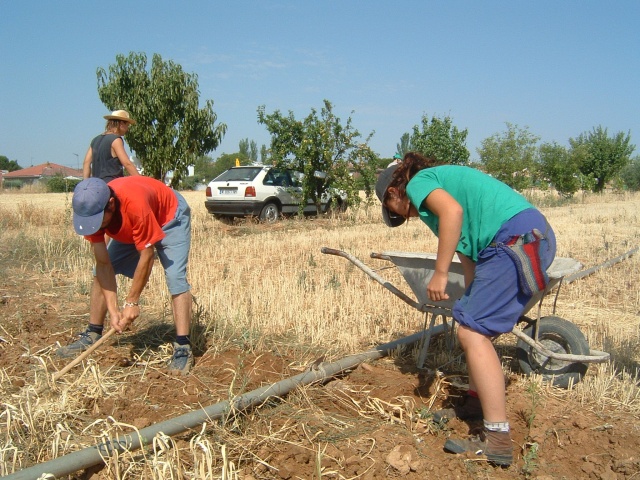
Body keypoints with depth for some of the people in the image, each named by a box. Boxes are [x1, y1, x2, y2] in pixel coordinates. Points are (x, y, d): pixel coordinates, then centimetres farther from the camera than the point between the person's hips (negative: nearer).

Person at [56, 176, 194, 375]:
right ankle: (92, 335, 15)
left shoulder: (134, 204, -44)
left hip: (169, 217, -6)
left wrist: (132, 302, -28)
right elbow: (103, 263, -21)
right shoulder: (91, 211, -26)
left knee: (175, 279, -24)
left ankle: (183, 347, -23)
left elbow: (146, 256, -34)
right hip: (129, 229, 6)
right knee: (100, 274, 2)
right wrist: (113, 310, -26)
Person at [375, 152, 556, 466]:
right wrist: (471, 304, 26)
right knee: (475, 326, 19)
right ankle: (476, 401, 35)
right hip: (534, 236, 10)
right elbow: (469, 254, 26)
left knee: (473, 332, -8)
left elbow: (452, 210, -20)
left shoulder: (418, 182, 4)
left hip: (517, 239, -10)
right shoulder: (444, 180, 29)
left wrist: (440, 273, -15)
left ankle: (497, 440, -6)